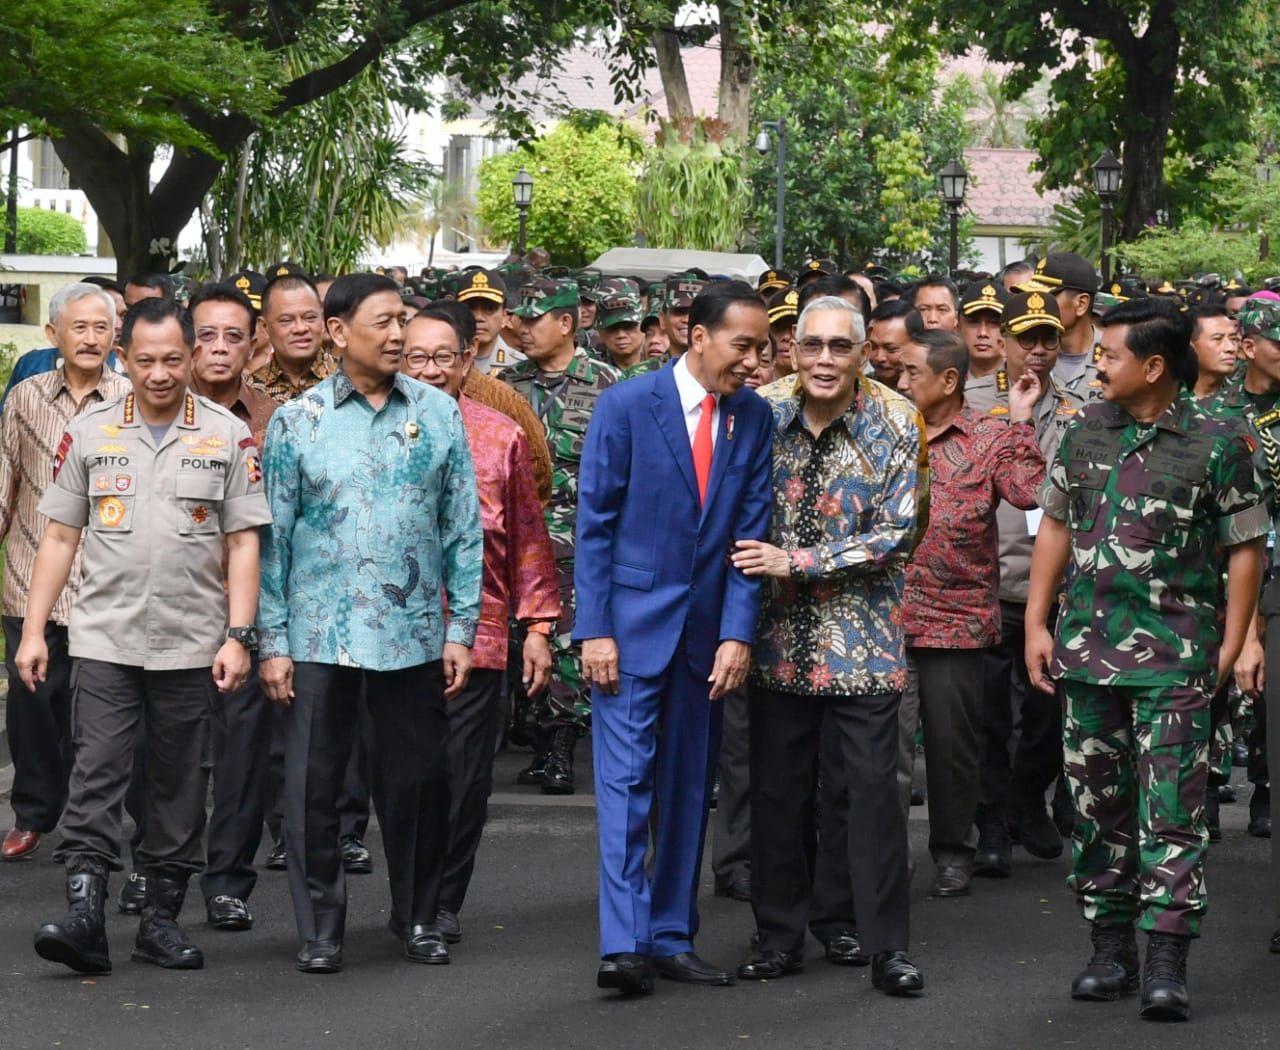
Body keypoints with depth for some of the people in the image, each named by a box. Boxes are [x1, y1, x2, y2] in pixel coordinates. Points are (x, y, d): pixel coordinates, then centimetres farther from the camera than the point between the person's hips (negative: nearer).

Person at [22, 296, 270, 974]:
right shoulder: (89, 434, 5)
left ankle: (161, 918, 15)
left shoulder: (228, 436, 3)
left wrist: (238, 636, -6)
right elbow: (59, 537, 7)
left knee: (180, 785, 7)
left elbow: (244, 543, 2)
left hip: (193, 646, 0)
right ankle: (83, 912, -12)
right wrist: (33, 630, 2)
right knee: (97, 773, -9)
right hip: (104, 639, 0)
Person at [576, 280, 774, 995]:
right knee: (626, 776, -9)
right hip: (633, 620, -4)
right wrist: (595, 629, -10)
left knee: (690, 786, 8)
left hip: (706, 627, 4)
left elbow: (751, 530, 4)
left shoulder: (754, 417, 4)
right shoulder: (626, 405, -6)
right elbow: (594, 522, -5)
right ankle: (624, 944, -11)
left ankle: (672, 939, 15)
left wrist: (738, 633, -4)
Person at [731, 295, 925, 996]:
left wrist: (797, 562, -15)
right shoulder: (767, 422, 4)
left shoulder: (892, 426, -4)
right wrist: (753, 561, -3)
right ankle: (780, 936, 19)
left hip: (862, 640, -3)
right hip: (779, 637, 3)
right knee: (777, 788, 7)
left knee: (872, 786, -3)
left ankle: (886, 945, 5)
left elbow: (896, 534, -11)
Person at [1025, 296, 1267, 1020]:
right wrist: (1037, 624, 10)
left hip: (1175, 656, -5)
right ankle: (1111, 951, 19)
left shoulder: (1216, 444, -5)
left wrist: (1231, 646, -5)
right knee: (1100, 807, 10)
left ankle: (1167, 965, -5)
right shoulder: (1086, 434, 9)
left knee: (1172, 811, -7)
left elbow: (1245, 548, -2)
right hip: (1088, 648, 5)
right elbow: (1056, 528, 15)